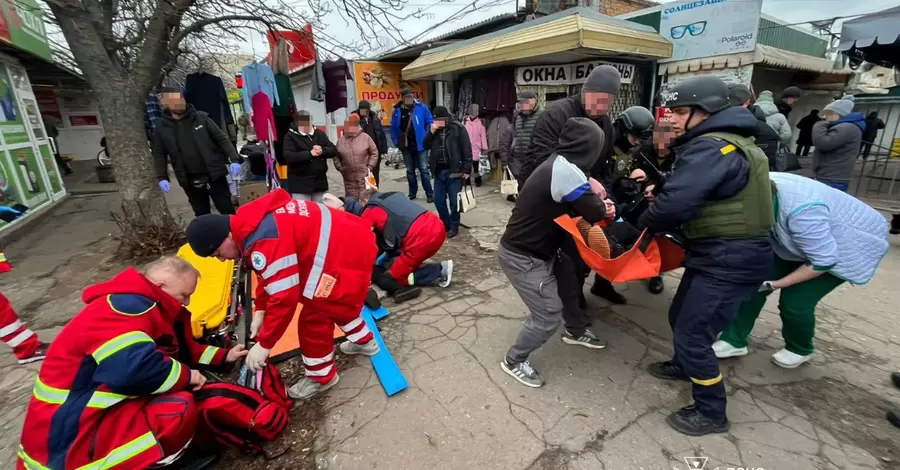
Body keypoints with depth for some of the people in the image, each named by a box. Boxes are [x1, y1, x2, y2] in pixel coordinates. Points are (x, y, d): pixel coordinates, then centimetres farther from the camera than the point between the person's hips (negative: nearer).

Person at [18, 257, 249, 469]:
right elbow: (133, 368, -36)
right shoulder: (127, 307, -23)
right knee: (180, 409, -27)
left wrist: (223, 356, 12)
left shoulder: (145, 308, 10)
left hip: (102, 410, 10)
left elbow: (181, 351, 19)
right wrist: (186, 375, -20)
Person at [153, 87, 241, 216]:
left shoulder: (201, 117, -1)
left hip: (214, 175, -2)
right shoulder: (161, 127, 3)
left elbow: (222, 139, -1)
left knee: (227, 210, 4)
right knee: (202, 214, 13)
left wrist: (234, 159, -12)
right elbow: (159, 154, 10)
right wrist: (162, 177, 0)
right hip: (190, 181, 2)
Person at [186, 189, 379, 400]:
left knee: (313, 319, 3)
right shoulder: (254, 222, 8)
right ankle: (364, 341, 50)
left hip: (347, 255, -10)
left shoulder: (264, 241, -24)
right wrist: (260, 310, 18)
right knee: (337, 303, 29)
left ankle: (321, 376, 24)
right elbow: (272, 276, 19)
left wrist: (264, 344, -9)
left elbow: (285, 297, -21)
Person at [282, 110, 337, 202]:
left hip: (320, 181, 5)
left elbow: (334, 151, 6)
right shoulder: (290, 136, -3)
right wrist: (310, 153, -21)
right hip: (300, 184, -4)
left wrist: (322, 150, -15)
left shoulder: (320, 134, 10)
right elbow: (289, 157, -17)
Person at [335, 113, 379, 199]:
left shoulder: (365, 137, -3)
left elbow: (374, 153, 0)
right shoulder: (340, 140, 5)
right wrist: (339, 167, 0)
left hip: (364, 176, -2)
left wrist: (370, 167, -5)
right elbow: (336, 156, 12)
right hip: (349, 177, 2)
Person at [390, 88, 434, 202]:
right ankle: (412, 192, 27)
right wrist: (396, 142, 1)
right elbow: (393, 128, 7)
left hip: (420, 144, -3)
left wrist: (427, 139, -10)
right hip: (406, 146, 3)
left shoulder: (421, 107, -8)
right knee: (410, 170, 14)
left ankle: (429, 194, 6)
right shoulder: (397, 111, -1)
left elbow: (430, 123, -4)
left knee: (423, 170, -1)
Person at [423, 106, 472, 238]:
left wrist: (467, 169, -13)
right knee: (438, 200, 11)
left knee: (454, 201, 2)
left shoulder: (458, 128, -8)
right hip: (439, 171, 6)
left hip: (454, 171, -5)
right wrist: (431, 132, -9)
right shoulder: (434, 129, 9)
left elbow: (467, 149, -9)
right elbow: (425, 145, 6)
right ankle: (445, 223, 29)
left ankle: (454, 226, 18)